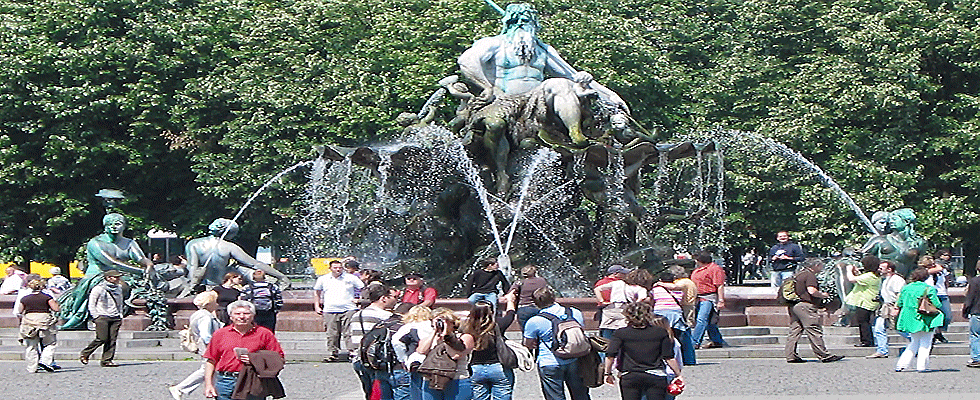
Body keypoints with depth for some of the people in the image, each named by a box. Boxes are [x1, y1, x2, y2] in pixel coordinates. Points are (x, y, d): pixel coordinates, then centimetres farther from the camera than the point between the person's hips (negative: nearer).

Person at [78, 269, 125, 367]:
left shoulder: (118, 289, 16)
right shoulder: (98, 288, -3)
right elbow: (91, 304, 0)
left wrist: (120, 316, 17)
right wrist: (96, 316, -8)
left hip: (115, 318, 6)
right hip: (102, 317, -6)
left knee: (112, 340, -4)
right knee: (102, 339, -13)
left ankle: (107, 360, -2)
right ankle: (84, 354, 4)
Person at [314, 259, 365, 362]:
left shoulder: (351, 278, 6)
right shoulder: (323, 279, 11)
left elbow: (364, 289, 12)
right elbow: (316, 292, 23)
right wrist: (317, 306, 15)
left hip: (348, 310, -2)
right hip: (330, 311, 2)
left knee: (349, 333, -9)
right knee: (332, 335, 1)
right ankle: (332, 354, 8)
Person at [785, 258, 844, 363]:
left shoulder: (798, 275, 20)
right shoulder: (810, 275, -9)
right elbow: (812, 291, -19)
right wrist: (823, 295, -5)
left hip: (793, 306, 9)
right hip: (805, 306, -9)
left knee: (794, 331, 8)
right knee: (815, 332, -7)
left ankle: (791, 356, 5)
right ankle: (824, 355, -5)